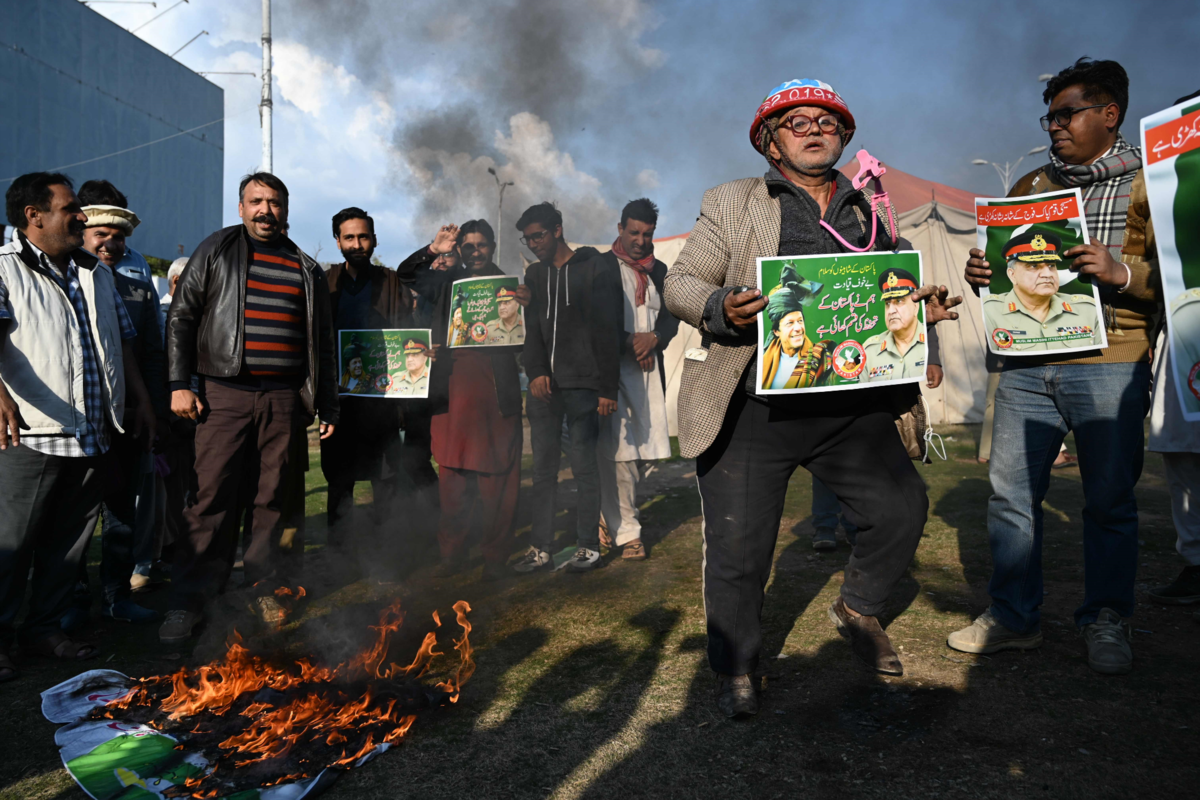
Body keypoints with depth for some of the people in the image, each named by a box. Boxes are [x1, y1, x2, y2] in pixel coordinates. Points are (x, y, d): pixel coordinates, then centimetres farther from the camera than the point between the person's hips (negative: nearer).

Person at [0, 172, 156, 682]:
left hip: (94, 436, 6)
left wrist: (141, 398, 19)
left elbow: (123, 339, 24)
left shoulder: (97, 273, 17)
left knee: (69, 543, 13)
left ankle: (45, 628, 27)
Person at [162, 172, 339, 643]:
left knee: (273, 498, 7)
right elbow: (181, 317, 5)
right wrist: (180, 384, -4)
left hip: (284, 399, 2)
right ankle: (187, 602, 5)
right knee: (211, 498, -4)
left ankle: (264, 589, 20)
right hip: (225, 393, -2)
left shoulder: (306, 270, 14)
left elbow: (322, 343, 16)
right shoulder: (216, 252, 8)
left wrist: (328, 406, 12)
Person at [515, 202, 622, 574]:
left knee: (584, 467, -1)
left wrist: (608, 388, -12)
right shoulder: (534, 274, 17)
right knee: (543, 469, 5)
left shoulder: (595, 269, -1)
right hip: (544, 386, 5)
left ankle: (588, 547, 9)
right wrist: (535, 372, -6)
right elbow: (531, 328, 12)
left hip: (582, 386, -5)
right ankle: (541, 549, 11)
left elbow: (608, 331, -6)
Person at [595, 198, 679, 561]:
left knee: (645, 450, 5)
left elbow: (671, 316, 12)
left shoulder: (658, 270, 18)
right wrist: (629, 343, -11)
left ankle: (616, 514, 23)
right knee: (617, 451, -9)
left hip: (649, 371, 5)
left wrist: (653, 338, -8)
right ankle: (626, 531, -1)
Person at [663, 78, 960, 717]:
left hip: (851, 405, 4)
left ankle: (858, 609, 33)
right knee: (739, 543, 1)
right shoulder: (731, 203, 7)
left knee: (903, 506, 2)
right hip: (752, 406, -3)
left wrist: (928, 307, -1)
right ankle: (735, 668, 26)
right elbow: (680, 283, 3)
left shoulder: (874, 212, 16)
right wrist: (720, 307, -18)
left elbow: (896, 296, 22)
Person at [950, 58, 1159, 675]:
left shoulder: (1148, 185, 5)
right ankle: (1013, 617, 16)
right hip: (1027, 363, 4)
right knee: (1010, 492, 3)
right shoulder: (1029, 187, 18)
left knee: (1109, 500, 4)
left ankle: (1106, 623, 20)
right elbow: (1007, 265, 24)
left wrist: (1122, 272, -18)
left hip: (1108, 364, -3)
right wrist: (981, 272, 2)